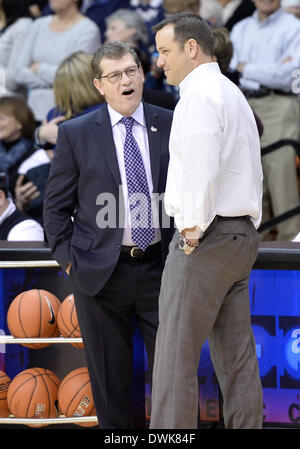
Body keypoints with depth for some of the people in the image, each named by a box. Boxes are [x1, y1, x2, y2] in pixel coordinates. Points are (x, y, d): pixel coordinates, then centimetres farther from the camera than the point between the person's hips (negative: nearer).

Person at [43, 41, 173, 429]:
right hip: (102, 273, -1)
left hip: (160, 266, 1)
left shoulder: (171, 126, 4)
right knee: (110, 378, 5)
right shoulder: (76, 134, 1)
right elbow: (56, 207, 5)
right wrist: (70, 259, -2)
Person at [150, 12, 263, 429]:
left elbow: (201, 171, -23)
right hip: (243, 234, 10)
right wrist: (249, 228, 19)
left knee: (176, 353, -9)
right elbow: (255, 172, 22)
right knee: (237, 355, 7)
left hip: (205, 237, -10)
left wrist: (193, 230, -15)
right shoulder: (235, 95, 20)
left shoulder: (199, 96, -11)